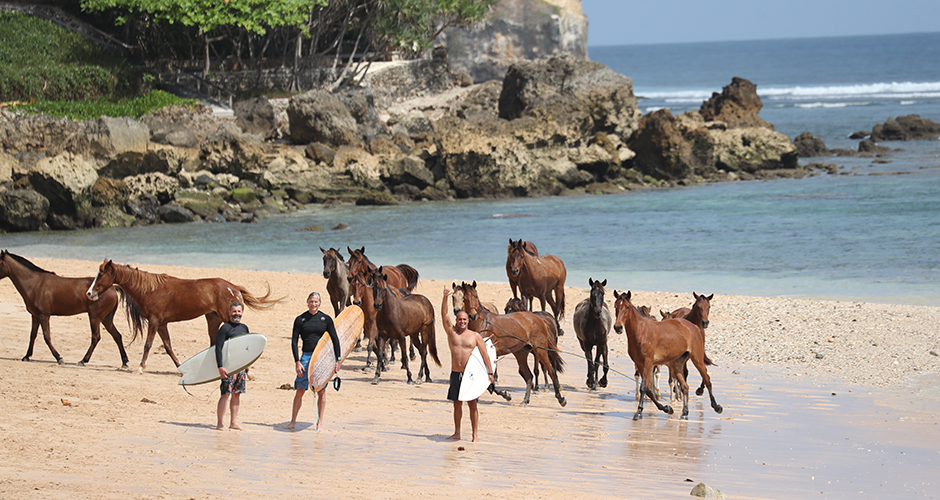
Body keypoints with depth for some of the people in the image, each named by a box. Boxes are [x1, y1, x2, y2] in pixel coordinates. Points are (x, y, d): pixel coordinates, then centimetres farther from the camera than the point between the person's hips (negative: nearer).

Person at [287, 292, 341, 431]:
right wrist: (297, 362, -7)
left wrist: (337, 361, 2)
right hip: (306, 356, 0)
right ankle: (293, 421, 8)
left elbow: (335, 340, 7)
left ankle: (320, 422, 9)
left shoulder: (326, 319, 4)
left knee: (321, 391, 2)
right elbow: (294, 341, 2)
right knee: (300, 390, -3)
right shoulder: (300, 319, 3)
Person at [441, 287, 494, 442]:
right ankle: (457, 433, 18)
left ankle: (475, 435, 1)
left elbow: (485, 355, 3)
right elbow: (444, 314, -2)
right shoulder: (451, 332, 7)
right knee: (457, 404, 9)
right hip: (455, 374, 2)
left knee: (472, 405, -2)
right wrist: (445, 298, -13)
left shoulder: (475, 336, 3)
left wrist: (490, 372, -4)